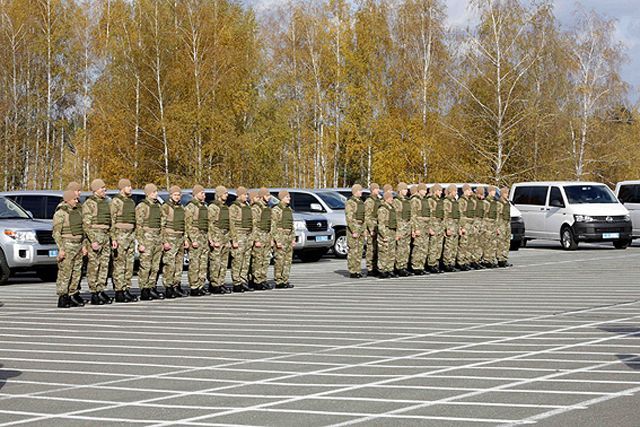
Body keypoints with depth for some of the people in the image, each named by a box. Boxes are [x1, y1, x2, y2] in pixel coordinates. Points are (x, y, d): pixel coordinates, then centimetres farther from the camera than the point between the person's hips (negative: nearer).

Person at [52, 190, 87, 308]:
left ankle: (73, 296, 15)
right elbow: (56, 233, -12)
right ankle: (62, 299, -4)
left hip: (78, 245, 8)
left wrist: (83, 245, 13)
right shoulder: (60, 214, -10)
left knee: (76, 272, 8)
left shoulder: (77, 212, 13)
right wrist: (60, 249, -18)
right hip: (67, 246, -8)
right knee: (65, 273, -7)